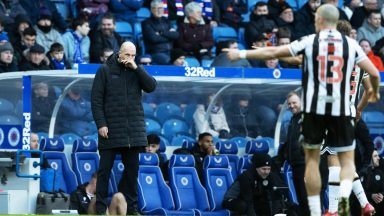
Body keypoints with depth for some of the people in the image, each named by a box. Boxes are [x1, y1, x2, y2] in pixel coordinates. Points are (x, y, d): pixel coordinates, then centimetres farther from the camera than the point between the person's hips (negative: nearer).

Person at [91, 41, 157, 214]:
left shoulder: (136, 71, 12)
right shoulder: (105, 70, 0)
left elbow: (151, 86, -3)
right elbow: (96, 99, -3)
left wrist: (136, 68, -8)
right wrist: (101, 124, -11)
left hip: (133, 130, 4)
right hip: (111, 129, -4)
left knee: (132, 168, 7)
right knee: (105, 168, 0)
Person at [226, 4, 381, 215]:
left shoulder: (310, 41, 1)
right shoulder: (350, 44, 4)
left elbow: (273, 52, 4)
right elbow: (374, 73, 2)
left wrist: (242, 54, 16)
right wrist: (374, 91, 24)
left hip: (315, 108, 0)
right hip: (341, 109, 1)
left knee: (312, 158, 13)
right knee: (347, 159, 8)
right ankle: (344, 195, -23)